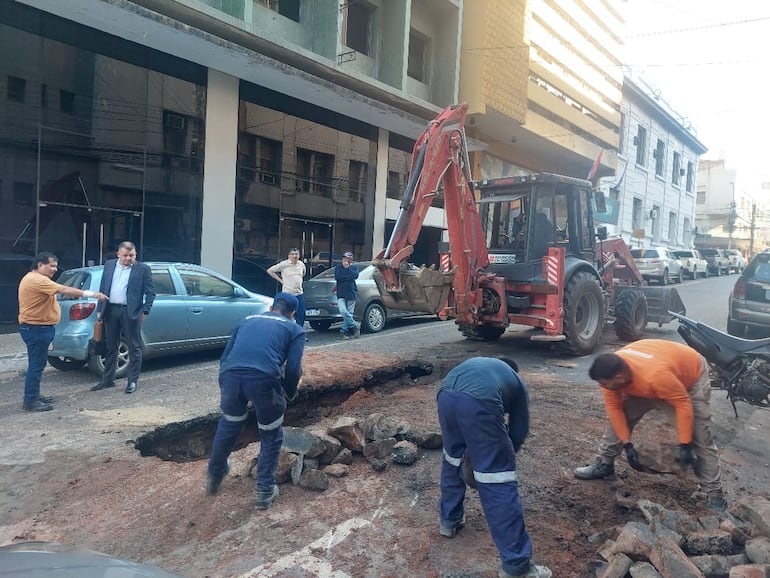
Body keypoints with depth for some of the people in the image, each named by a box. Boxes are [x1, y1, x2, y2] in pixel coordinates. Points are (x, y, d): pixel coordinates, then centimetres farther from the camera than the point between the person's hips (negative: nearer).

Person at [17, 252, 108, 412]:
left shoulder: (33, 278, 16)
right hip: (36, 328, -11)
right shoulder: (37, 280, -19)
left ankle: (34, 396, 25)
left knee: (37, 363, 17)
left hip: (38, 327, 11)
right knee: (36, 364, -7)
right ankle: (30, 401, -2)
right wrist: (91, 294, -26)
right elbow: (64, 290, -26)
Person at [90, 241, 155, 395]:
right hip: (111, 310, 4)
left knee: (134, 348, 2)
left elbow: (150, 292, -3)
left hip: (131, 312, -4)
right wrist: (100, 309, 9)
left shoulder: (143, 269, -2)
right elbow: (102, 288, 13)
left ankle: (132, 381, 12)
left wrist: (145, 311, -10)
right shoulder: (109, 265, 10)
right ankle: (107, 380, 24)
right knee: (111, 347, 14)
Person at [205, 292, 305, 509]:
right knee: (271, 436, 23)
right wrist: (290, 393, 26)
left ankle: (214, 476, 50)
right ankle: (265, 491, 28)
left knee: (228, 425, 33)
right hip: (263, 379, -4)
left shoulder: (247, 320, 31)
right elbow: (293, 369, 7)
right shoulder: (295, 329, 20)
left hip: (230, 375, 4)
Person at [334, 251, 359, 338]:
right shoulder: (338, 267, 12)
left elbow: (355, 276, -10)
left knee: (349, 313, -4)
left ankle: (344, 330, 6)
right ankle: (355, 326, -6)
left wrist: (348, 267, -4)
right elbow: (337, 277, -5)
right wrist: (348, 277, -5)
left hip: (351, 293, 0)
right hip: (341, 294, 0)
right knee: (343, 311, -19)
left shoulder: (354, 268, 11)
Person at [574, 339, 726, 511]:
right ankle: (604, 464, 14)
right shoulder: (612, 370, -28)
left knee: (700, 439, -10)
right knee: (619, 415, 1)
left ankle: (715, 494, 0)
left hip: (691, 376, -5)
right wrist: (627, 444, -16)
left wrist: (684, 445, -27)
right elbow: (613, 407, -16)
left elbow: (683, 404, -33)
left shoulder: (655, 375, -46)